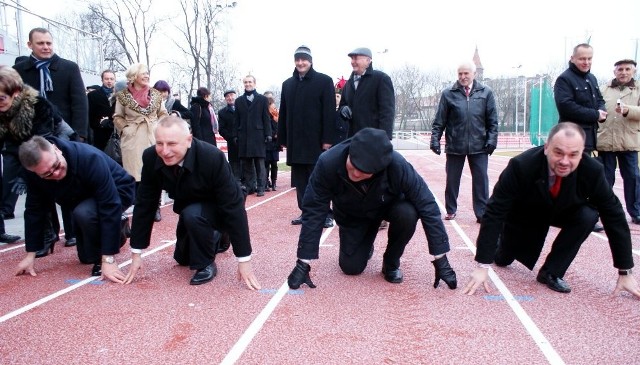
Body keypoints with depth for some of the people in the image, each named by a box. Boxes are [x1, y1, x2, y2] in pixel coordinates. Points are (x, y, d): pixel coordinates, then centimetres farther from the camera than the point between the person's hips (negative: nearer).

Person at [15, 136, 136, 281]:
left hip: (117, 192, -6)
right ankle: (115, 233, 33)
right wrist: (30, 255, -9)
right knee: (86, 257, 10)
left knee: (83, 213, -36)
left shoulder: (89, 158, -39)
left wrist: (108, 259, -41)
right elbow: (34, 210, -9)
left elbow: (109, 207, -40)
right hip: (84, 201, 6)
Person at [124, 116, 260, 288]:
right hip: (189, 208, 5)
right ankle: (213, 237, 41)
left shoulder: (212, 158, -37)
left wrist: (244, 260, -33)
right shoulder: (151, 158, -24)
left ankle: (206, 264, -11)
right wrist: (136, 254, -13)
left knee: (192, 215, -35)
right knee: (182, 258, 16)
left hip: (219, 209, -5)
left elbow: (233, 207, -34)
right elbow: (145, 204, -14)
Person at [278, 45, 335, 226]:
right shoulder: (288, 84, 14)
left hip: (316, 141, -5)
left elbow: (329, 112, -8)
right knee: (300, 181, 8)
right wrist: (283, 139, 9)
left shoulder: (324, 81, -1)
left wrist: (327, 139, -14)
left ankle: (325, 214, 8)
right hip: (295, 142, 5)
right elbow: (283, 114, 13)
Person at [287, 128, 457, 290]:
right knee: (351, 267, -7)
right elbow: (313, 212, -28)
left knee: (407, 214, -33)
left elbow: (427, 206, -30)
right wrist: (303, 263, -26)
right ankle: (366, 246, 30)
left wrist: (440, 260, -28)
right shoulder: (328, 162, -37)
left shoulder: (397, 165, -39)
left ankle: (391, 262, -3)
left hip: (390, 206, 0)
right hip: (352, 215, 1)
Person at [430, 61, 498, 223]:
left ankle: (482, 213, 11)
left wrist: (492, 139, -3)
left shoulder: (486, 92, 4)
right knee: (452, 180, 9)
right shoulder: (448, 94, 2)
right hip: (454, 146, 0)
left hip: (479, 146, 0)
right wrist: (435, 138, -5)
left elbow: (493, 120, 5)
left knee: (481, 180, 2)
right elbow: (439, 120, 2)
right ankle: (451, 210, 24)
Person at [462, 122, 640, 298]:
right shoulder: (521, 166, -38)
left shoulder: (592, 171, -31)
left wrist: (625, 272, -19)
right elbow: (494, 212, -36)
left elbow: (614, 216, -20)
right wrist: (482, 266, -38)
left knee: (588, 216, -28)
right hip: (524, 216, -1)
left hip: (562, 212, 2)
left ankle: (552, 272, -12)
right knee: (502, 260, 11)